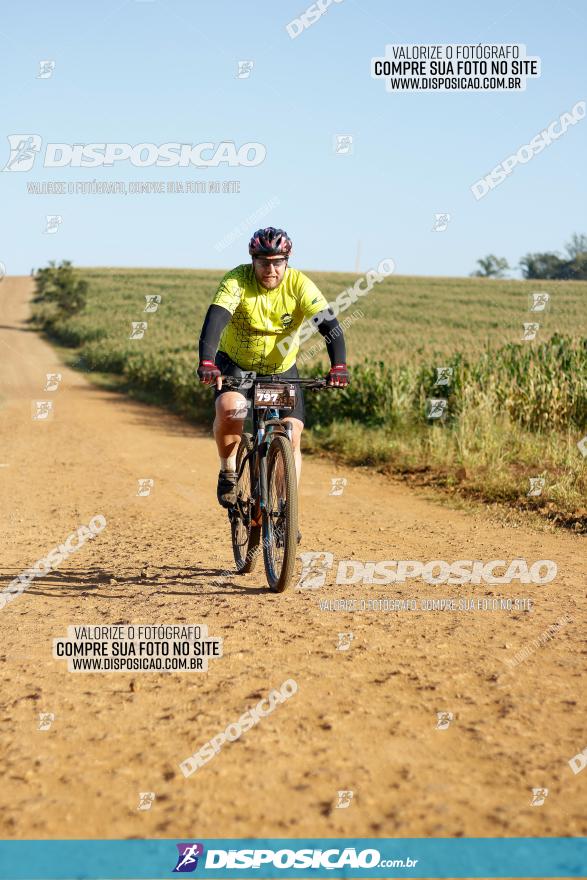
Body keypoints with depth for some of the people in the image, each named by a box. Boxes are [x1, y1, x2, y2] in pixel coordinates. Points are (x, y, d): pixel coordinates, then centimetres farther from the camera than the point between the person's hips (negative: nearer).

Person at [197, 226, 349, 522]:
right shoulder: (237, 281, -23)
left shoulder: (299, 285, -20)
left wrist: (338, 366, -44)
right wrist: (206, 362, -52)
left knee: (291, 437, -9)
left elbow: (330, 325, -27)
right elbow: (215, 319, -36)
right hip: (235, 364, -1)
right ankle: (228, 472, -6)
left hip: (282, 369, 2)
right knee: (229, 408, -31)